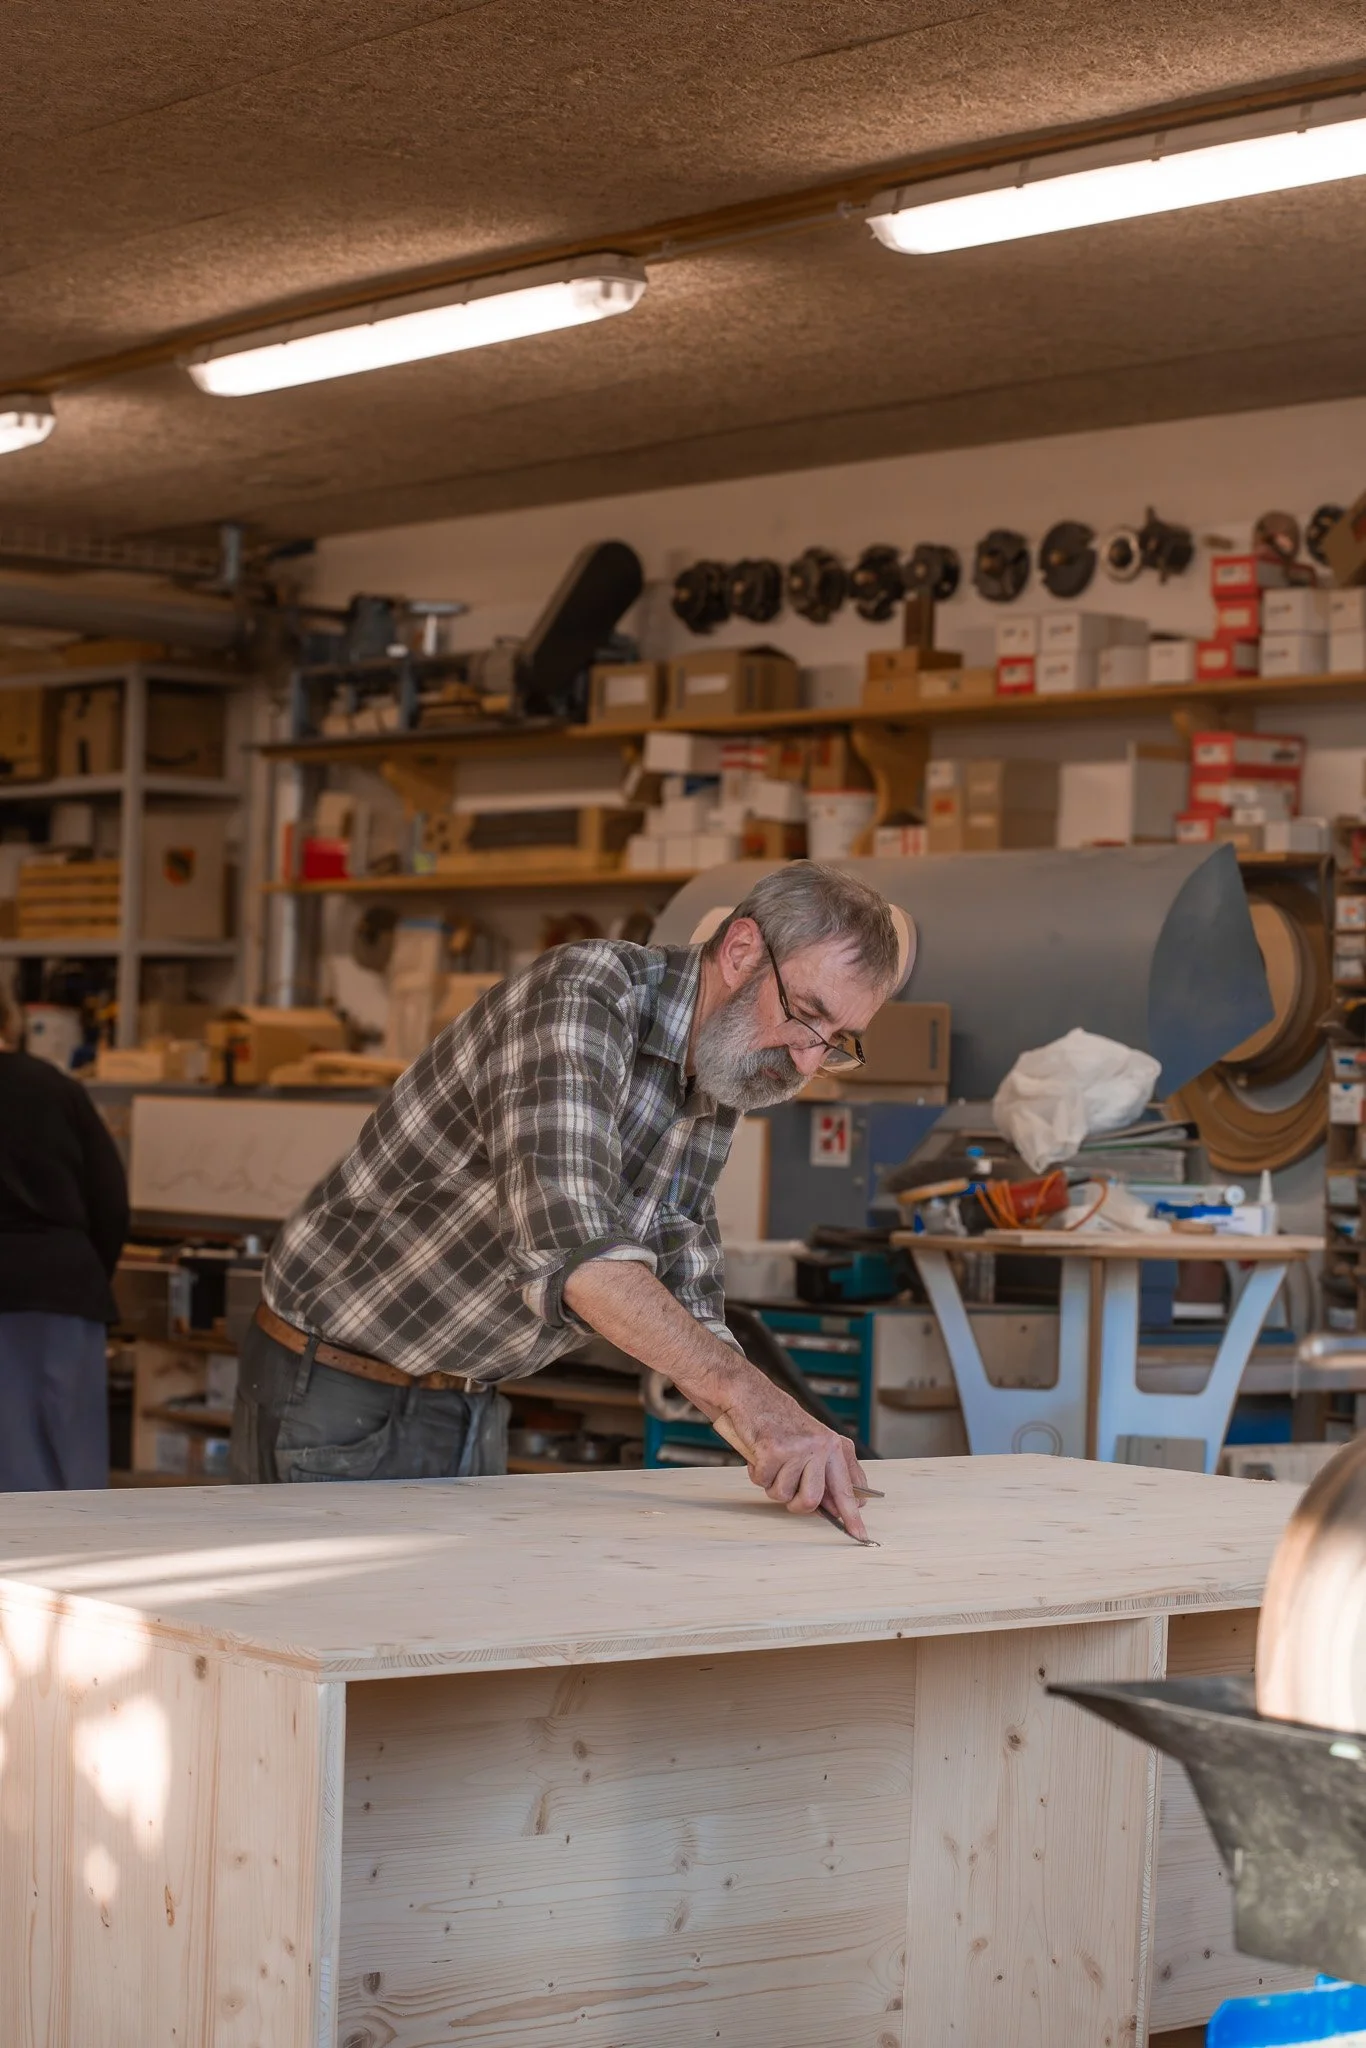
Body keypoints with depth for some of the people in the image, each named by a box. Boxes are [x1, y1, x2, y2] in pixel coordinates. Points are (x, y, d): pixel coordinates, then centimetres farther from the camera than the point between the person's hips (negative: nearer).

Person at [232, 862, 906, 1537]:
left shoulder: (716, 1097, 3)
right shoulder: (580, 999, -25)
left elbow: (683, 1307, 6)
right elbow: (569, 1248, -39)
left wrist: (781, 1437, -11)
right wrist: (747, 1393, -44)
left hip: (471, 1404, 8)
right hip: (338, 1398, -8)